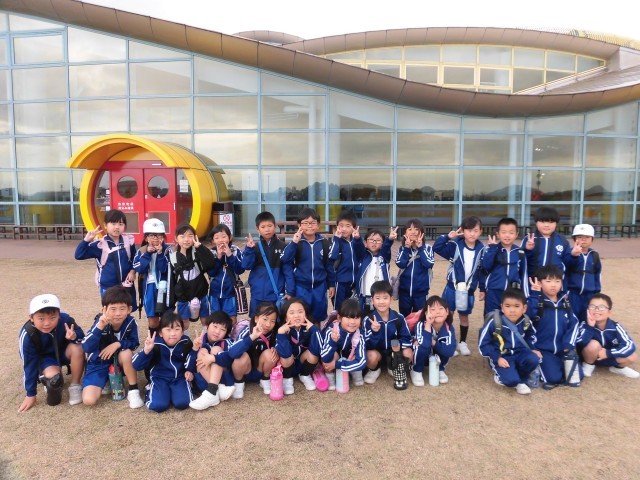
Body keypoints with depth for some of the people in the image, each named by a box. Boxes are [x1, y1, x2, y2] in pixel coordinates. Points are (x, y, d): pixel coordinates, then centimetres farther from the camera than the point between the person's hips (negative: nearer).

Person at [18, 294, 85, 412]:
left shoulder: (65, 319, -28)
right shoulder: (27, 335, -28)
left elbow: (82, 336, -13)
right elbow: (29, 365, -18)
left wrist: (75, 336, -40)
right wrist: (31, 394, -11)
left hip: (63, 351, 2)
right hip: (45, 358, -2)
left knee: (77, 348, -32)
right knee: (52, 375, -32)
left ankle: (75, 386, -10)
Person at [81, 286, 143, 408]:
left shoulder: (131, 322, -20)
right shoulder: (100, 323, -23)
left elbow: (135, 344, -10)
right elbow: (86, 348, -33)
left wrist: (118, 344, -29)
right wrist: (100, 327, -46)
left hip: (118, 361, 1)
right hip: (99, 363, -1)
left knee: (127, 353, -34)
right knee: (88, 400, -19)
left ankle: (133, 391, -15)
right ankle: (105, 382, 14)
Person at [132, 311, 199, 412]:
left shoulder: (185, 342, -9)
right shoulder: (155, 344, -16)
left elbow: (190, 359, 7)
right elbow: (137, 365, -19)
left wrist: (195, 348, -13)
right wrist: (146, 350, -36)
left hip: (179, 377, 1)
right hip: (160, 378, -1)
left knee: (182, 403, -22)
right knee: (158, 405, -23)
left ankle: (171, 391, 12)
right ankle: (151, 390, 11)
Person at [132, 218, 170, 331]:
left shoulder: (166, 250, -5)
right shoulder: (141, 251, 2)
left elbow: (164, 269, -14)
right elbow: (139, 269, -12)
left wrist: (160, 253, -21)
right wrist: (147, 254, -16)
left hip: (162, 287, -1)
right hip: (148, 287, 1)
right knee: (152, 321, 3)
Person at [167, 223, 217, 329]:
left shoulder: (198, 252, -8)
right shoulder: (173, 257, -4)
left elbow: (212, 263, -27)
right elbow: (171, 281, 1)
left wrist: (200, 247, -29)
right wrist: (170, 302, 1)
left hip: (201, 295, -1)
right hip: (182, 298, 1)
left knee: (206, 322, 13)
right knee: (184, 324, 12)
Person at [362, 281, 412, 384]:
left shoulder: (399, 318, -10)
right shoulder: (368, 320, -16)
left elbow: (406, 338, -4)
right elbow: (368, 345, -19)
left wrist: (398, 345, -25)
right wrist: (375, 332, -38)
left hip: (394, 351, 2)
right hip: (377, 351, -2)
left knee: (408, 353, -27)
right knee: (371, 356, -35)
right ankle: (374, 370, 2)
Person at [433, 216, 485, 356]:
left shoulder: (481, 250, -3)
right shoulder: (455, 245, -10)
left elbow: (482, 271, 4)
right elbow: (437, 247, -18)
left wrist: (483, 289, 7)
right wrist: (447, 237, -24)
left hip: (469, 290, 2)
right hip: (452, 287, -2)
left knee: (464, 316, 16)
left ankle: (462, 342, 32)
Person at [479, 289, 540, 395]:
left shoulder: (526, 322, -5)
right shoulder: (494, 322, -19)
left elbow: (530, 337, 19)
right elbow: (483, 344, -11)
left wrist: (531, 349, 0)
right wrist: (497, 358, -18)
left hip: (519, 353, 5)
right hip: (501, 357, -5)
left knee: (534, 359, -26)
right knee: (511, 380, -28)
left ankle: (521, 381, 1)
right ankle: (502, 376, 10)